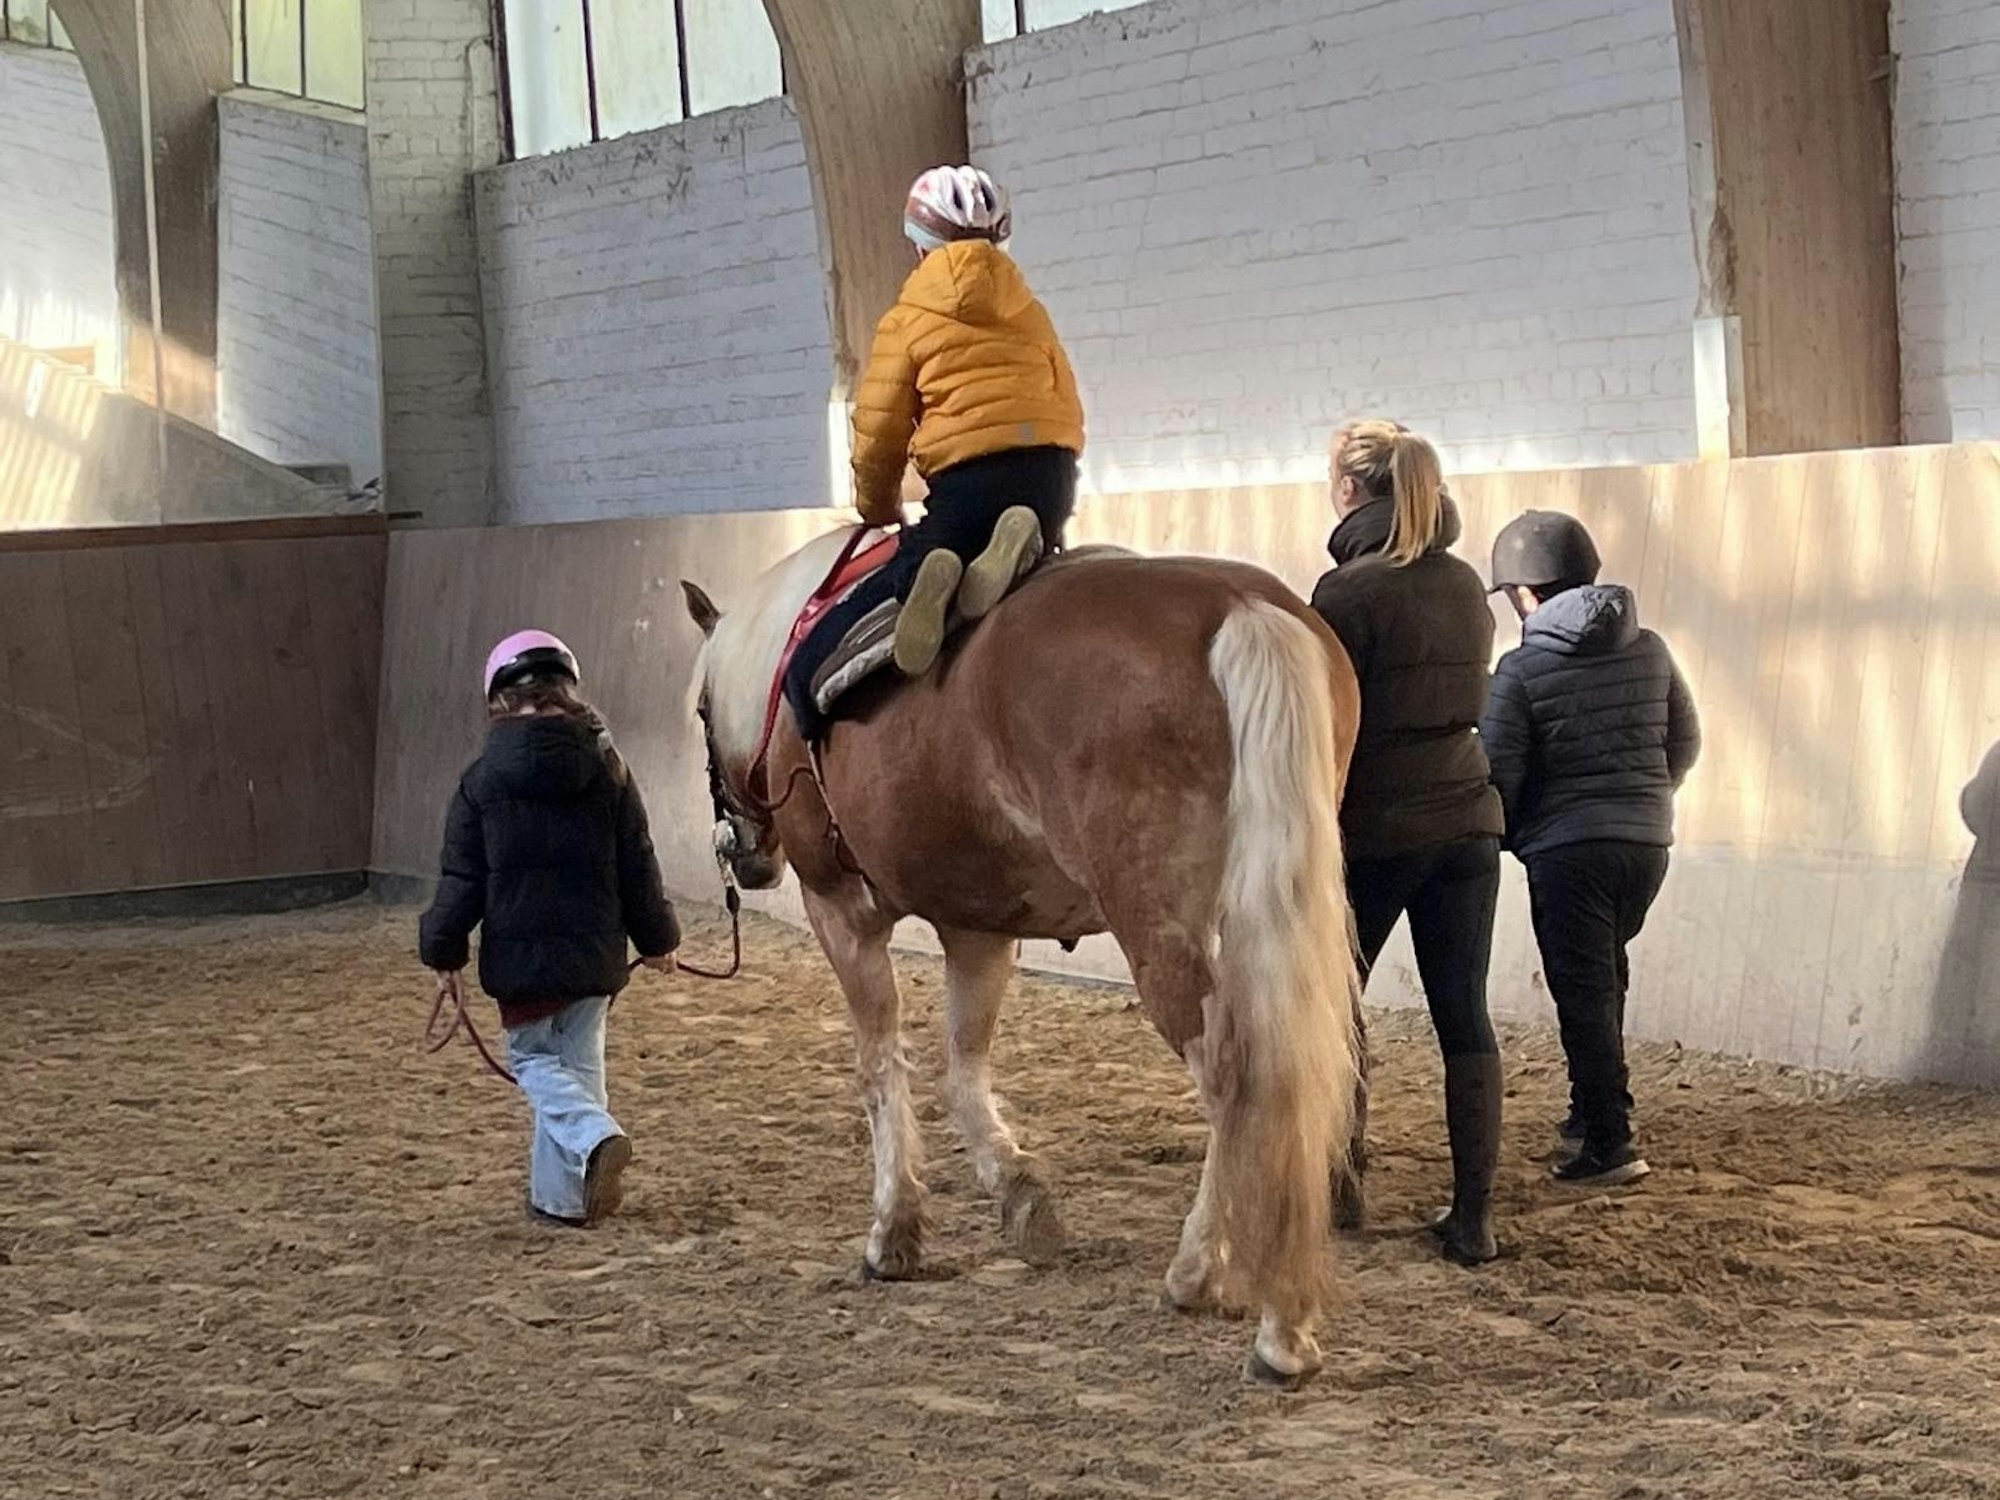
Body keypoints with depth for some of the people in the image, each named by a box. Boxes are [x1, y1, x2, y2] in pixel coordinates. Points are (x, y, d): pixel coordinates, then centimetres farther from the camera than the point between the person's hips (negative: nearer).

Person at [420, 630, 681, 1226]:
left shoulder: (482, 780, -7)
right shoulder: (606, 772, -2)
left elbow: (462, 880, -4)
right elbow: (637, 869, 3)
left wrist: (444, 954, 7)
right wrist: (657, 939, 15)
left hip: (519, 954, -2)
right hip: (594, 953, 3)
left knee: (535, 1059, 10)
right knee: (579, 1061, 13)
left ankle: (596, 1136, -17)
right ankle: (562, 1194, 14)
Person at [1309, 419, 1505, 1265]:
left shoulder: (1349, 591, -12)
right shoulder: (1466, 587, 8)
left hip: (1374, 830, -5)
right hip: (1467, 822, 5)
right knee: (1465, 1019, 3)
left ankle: (1337, 1181, 21)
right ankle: (1473, 1217, 1)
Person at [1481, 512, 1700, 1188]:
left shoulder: (1523, 669, -11)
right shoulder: (1649, 651, 5)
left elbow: (1498, 772, -10)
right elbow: (1685, 740, 14)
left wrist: (1507, 838, 8)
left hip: (1567, 849, -6)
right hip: (1648, 842, 6)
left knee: (1583, 994, -2)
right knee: (1606, 981, 23)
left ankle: (1609, 1144, -6)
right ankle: (1594, 1111, 30)